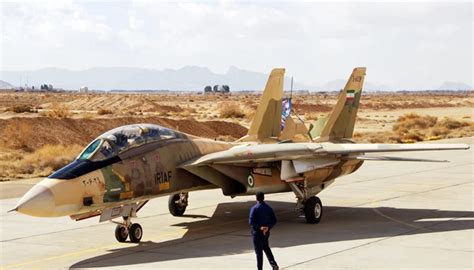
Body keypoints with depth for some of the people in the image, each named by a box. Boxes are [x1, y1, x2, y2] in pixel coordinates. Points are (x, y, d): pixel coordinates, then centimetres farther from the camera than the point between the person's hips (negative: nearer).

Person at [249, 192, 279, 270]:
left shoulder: (254, 208, -13)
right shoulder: (268, 208, 2)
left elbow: (251, 222, -21)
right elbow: (274, 220, -2)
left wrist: (259, 227, -18)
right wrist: (268, 227, -11)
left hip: (257, 232, -5)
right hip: (266, 232, 5)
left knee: (259, 250, 3)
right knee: (266, 248, 22)